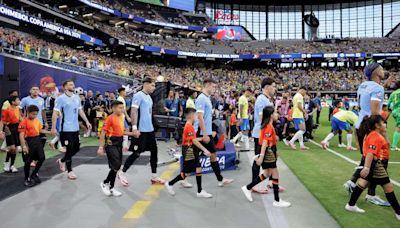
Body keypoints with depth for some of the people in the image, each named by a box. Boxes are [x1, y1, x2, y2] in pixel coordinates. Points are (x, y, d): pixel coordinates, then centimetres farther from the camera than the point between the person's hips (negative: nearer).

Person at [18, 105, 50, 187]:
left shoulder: (37, 120, 9)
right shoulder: (24, 122, -14)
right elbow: (21, 135, -18)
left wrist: (50, 132, 9)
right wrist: (24, 146, -24)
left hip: (37, 140, 7)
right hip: (29, 141, -7)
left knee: (41, 158, 10)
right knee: (28, 162, 5)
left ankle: (34, 175, 30)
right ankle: (27, 179, 21)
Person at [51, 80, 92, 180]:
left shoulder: (77, 97, 10)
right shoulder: (61, 98, -9)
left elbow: (80, 111, 17)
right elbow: (55, 113, -11)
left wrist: (87, 121, 10)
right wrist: (53, 128, -17)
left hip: (76, 128, 7)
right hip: (66, 129, -6)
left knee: (76, 148, 12)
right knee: (70, 149, -2)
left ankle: (62, 161, 36)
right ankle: (70, 171, 13)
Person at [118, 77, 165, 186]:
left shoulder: (149, 97, 15)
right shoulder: (138, 95, -11)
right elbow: (133, 112, -18)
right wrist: (134, 128, -24)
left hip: (150, 130, 9)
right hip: (141, 130, -9)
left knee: (154, 151, 8)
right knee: (137, 153, -2)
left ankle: (154, 176, 17)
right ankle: (122, 173, 15)